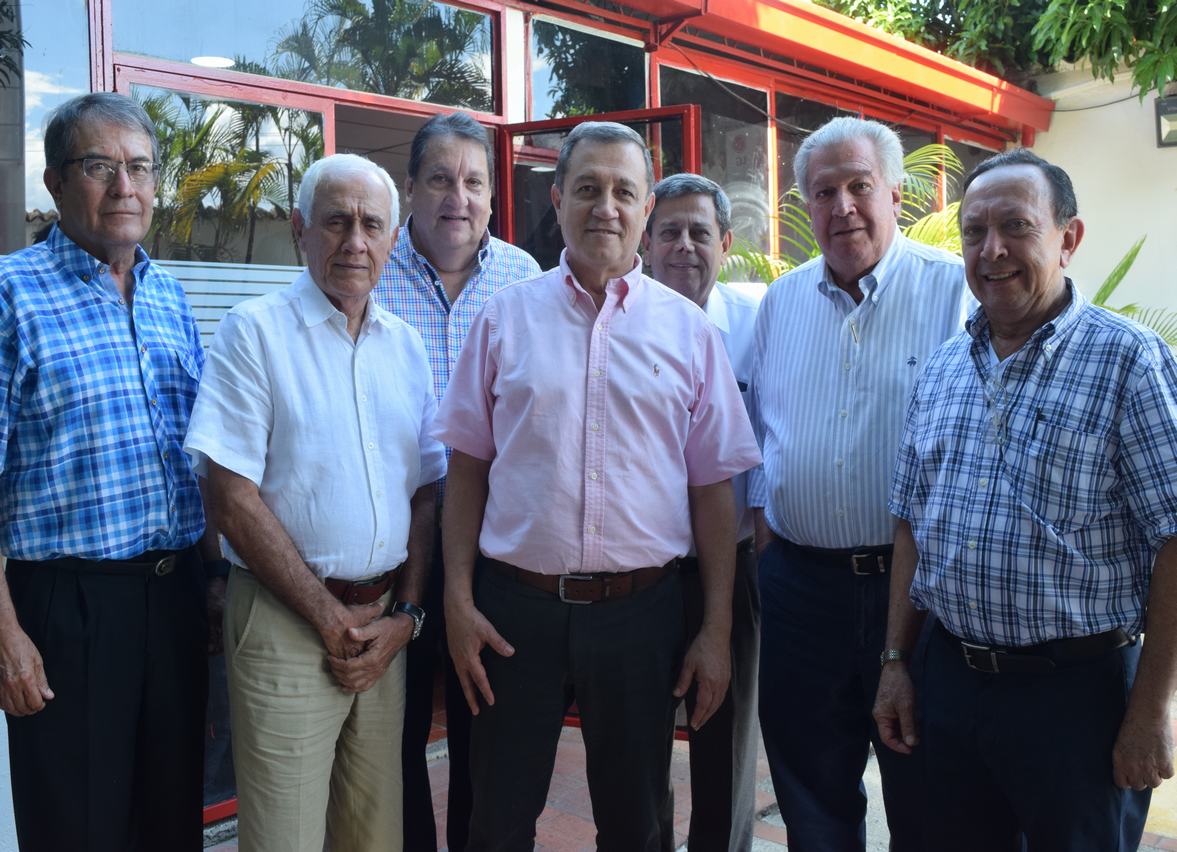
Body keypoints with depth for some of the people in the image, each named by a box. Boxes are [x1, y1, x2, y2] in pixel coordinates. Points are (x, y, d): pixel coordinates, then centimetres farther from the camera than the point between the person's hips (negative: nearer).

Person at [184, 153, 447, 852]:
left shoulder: (407, 346, 11)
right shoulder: (255, 332, -5)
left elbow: (426, 493, 11)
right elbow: (234, 500, -11)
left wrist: (404, 616, -2)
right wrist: (331, 618, -11)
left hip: (387, 627, 5)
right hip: (287, 622, -4)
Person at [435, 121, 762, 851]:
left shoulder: (688, 330, 2)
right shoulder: (506, 317, 2)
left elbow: (713, 489, 2)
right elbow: (468, 469, 4)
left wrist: (718, 631, 0)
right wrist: (458, 600, -2)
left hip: (640, 607, 0)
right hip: (516, 605, 0)